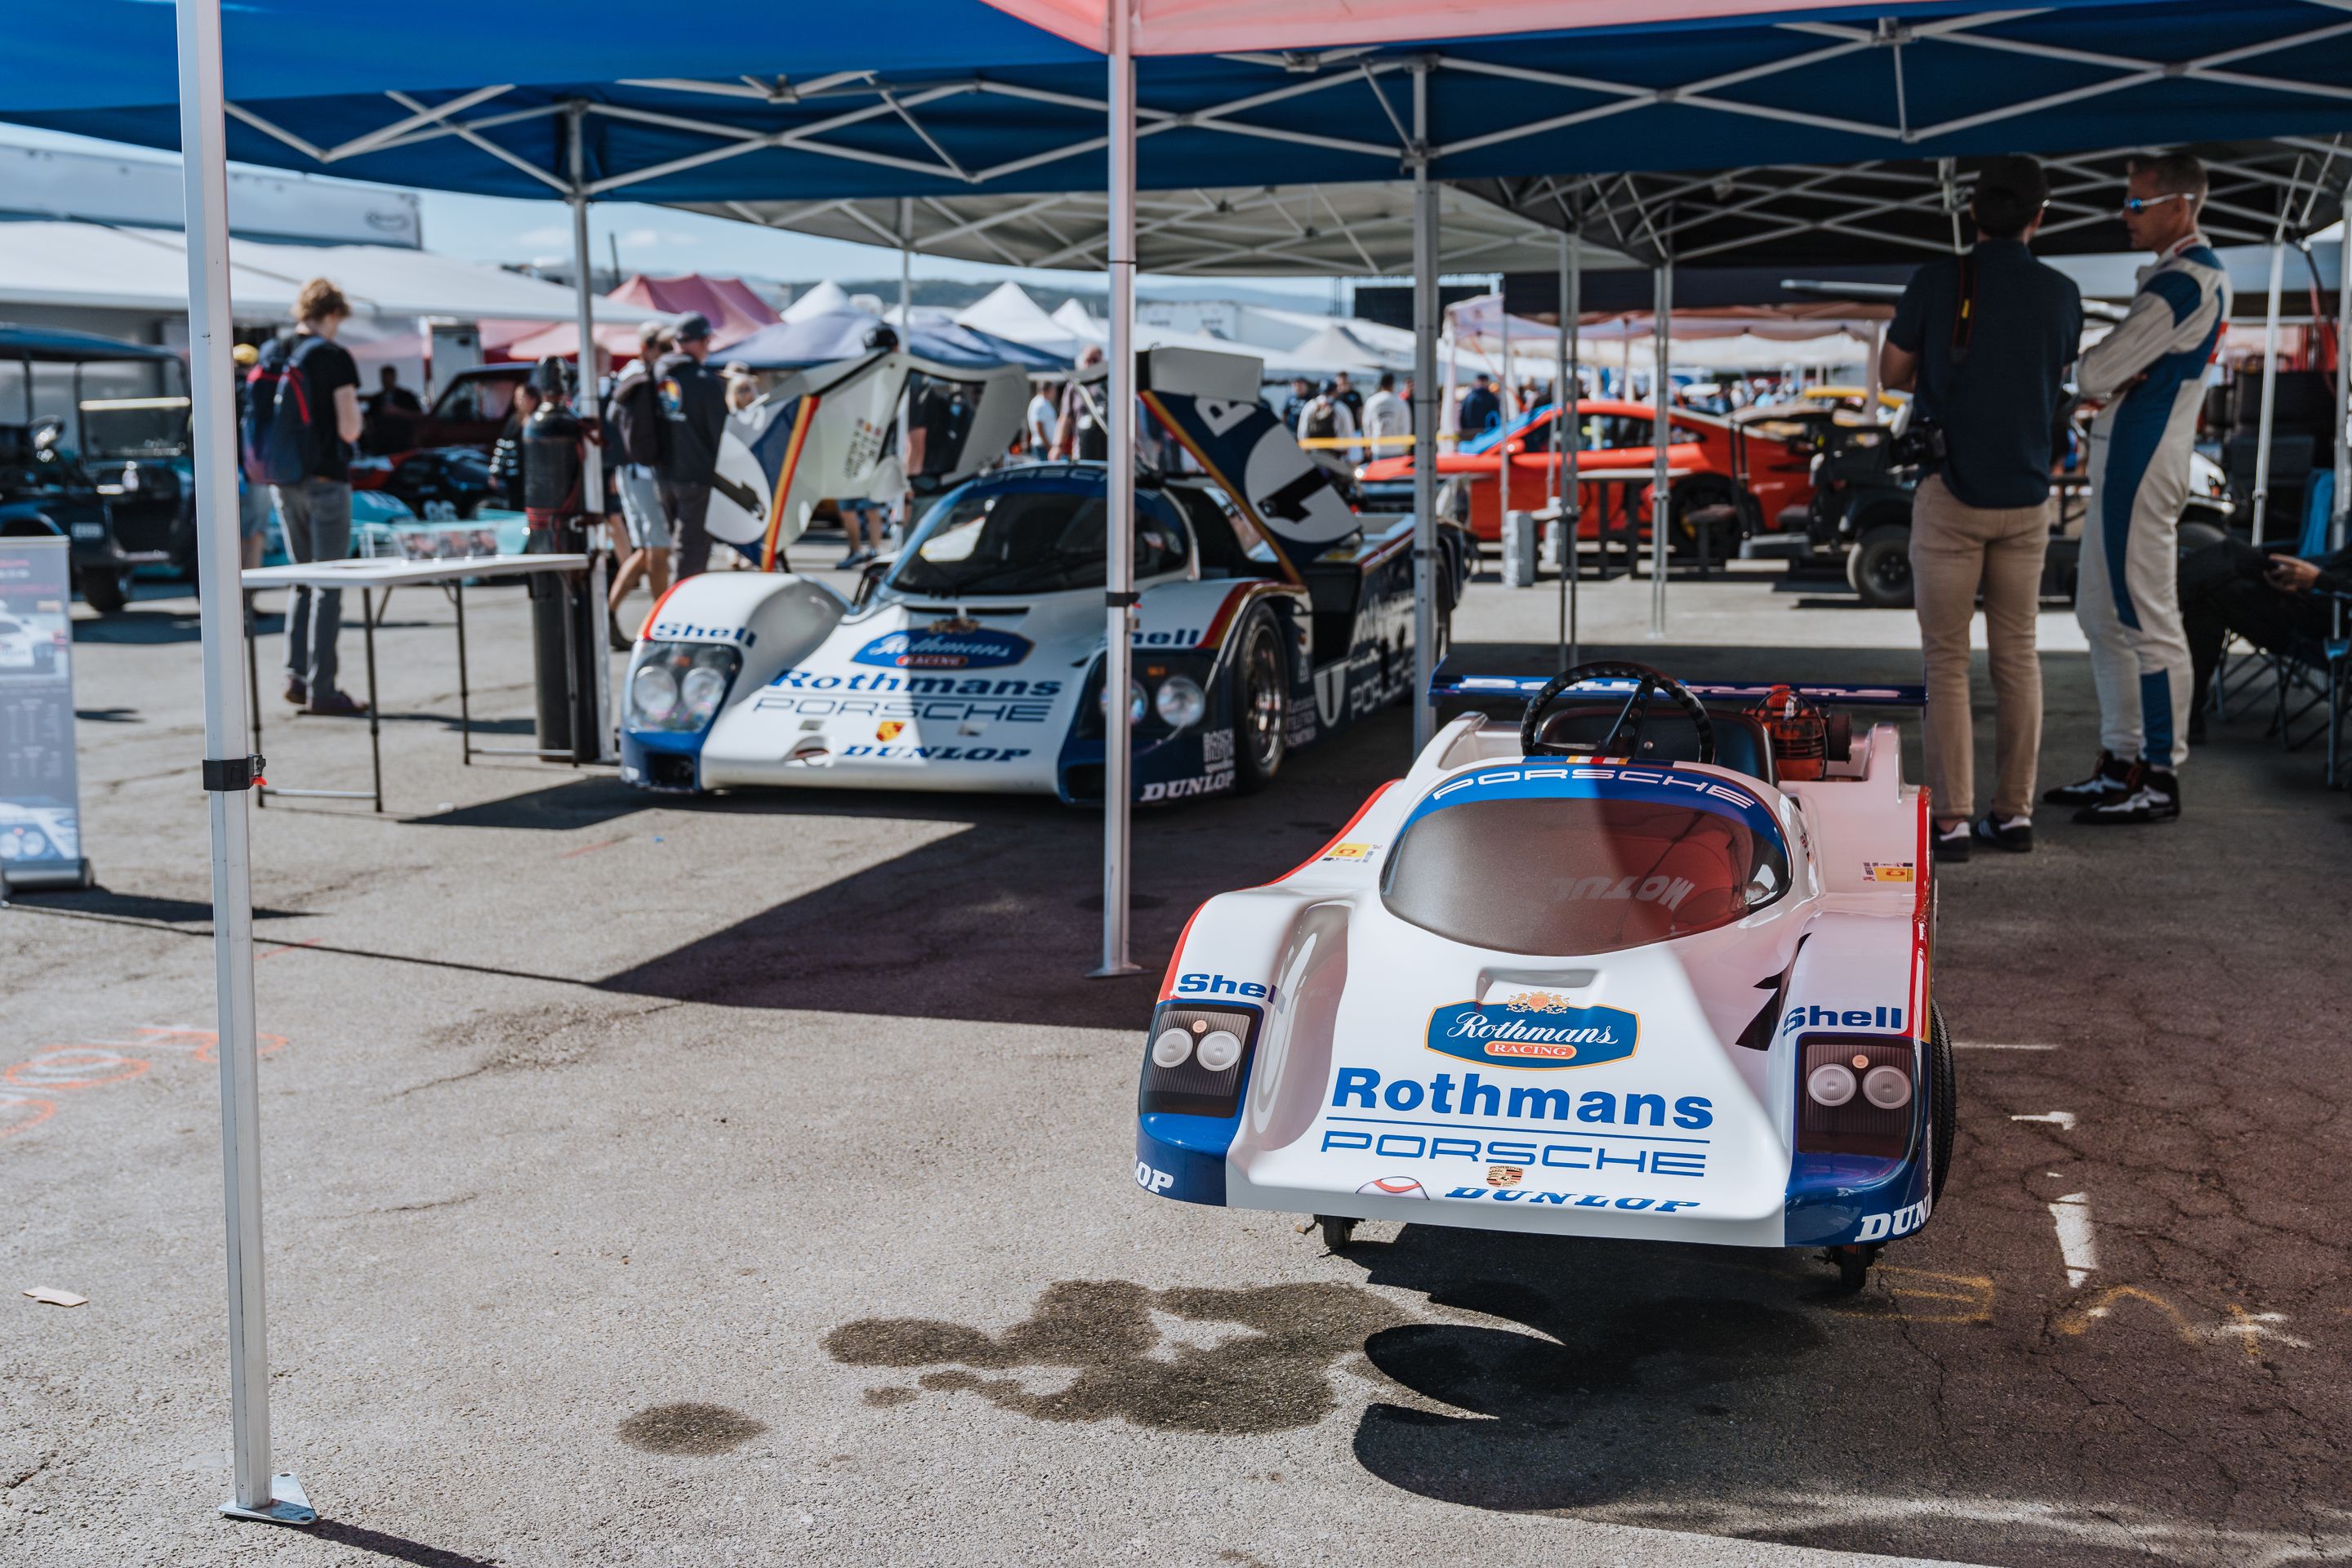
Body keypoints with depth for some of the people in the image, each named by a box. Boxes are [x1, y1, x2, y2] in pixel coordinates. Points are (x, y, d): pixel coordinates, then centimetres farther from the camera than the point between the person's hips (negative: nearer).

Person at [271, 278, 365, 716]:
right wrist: (354, 412, 6)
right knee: (328, 586, -2)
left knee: (303, 581, 18)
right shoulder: (334, 357, -10)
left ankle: (295, 675, 12)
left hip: (284, 483, 6)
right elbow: (349, 429, -14)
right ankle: (321, 688, -3)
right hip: (325, 481, -6)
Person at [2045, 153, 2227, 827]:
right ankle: (2120, 765, 22)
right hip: (2124, 463, 11)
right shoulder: (2201, 273, 17)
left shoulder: (2181, 284, -17)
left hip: (2140, 468, -11)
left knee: (2148, 623, -6)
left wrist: (2094, 373, 2)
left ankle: (2161, 778, -1)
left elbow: (2096, 373, -19)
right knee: (2103, 618, 15)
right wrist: (2110, 377, -2)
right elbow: (2112, 374, 19)